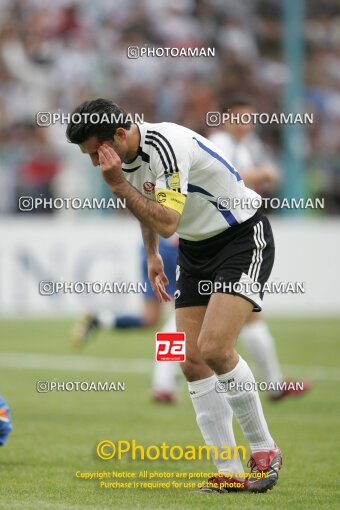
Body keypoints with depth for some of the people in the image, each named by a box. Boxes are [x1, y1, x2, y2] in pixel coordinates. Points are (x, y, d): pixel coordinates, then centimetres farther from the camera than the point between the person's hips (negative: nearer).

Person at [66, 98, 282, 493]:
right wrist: (151, 254, 18)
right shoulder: (125, 155, 0)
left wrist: (118, 185, -33)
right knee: (191, 361, -3)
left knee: (215, 348, -22)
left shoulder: (167, 146, -28)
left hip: (243, 239, -9)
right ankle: (230, 473, 0)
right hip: (196, 249, 9)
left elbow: (166, 223, -33)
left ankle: (264, 451, -4)